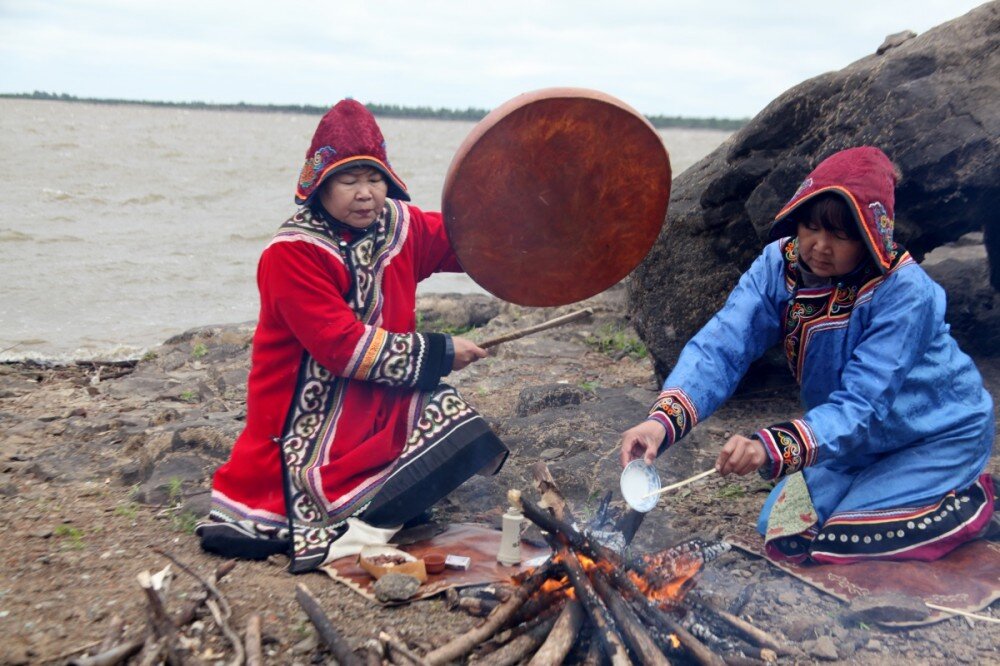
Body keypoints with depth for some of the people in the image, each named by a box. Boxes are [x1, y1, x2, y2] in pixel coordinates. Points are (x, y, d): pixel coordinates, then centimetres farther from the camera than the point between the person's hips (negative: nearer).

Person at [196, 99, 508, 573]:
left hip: (387, 402, 7)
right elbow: (344, 346, -22)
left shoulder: (399, 224, 2)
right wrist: (438, 353, -18)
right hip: (313, 414, -7)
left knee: (460, 431, -15)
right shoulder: (292, 253, -16)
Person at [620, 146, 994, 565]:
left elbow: (863, 407, -37)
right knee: (781, 532, 0)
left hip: (938, 436, -5)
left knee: (837, 544, -16)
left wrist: (772, 448, -54)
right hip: (857, 437, 6)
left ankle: (970, 499, 7)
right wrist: (664, 420, -47)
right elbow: (720, 346, -29)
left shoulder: (904, 292, -32)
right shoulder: (780, 265, -18)